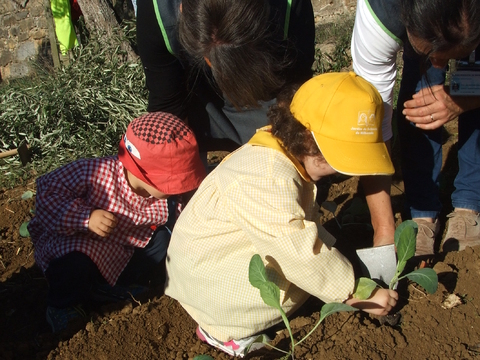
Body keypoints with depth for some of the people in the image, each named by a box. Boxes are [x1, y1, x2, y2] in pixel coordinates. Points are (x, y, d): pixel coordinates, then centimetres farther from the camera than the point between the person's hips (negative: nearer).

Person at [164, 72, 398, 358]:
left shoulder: (290, 155, -3)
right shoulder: (268, 181, -34)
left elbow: (308, 226, 5)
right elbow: (304, 255, -32)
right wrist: (360, 295, -21)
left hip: (238, 249, 10)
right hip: (204, 273, -10)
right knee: (303, 270, -25)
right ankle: (223, 328, -8)